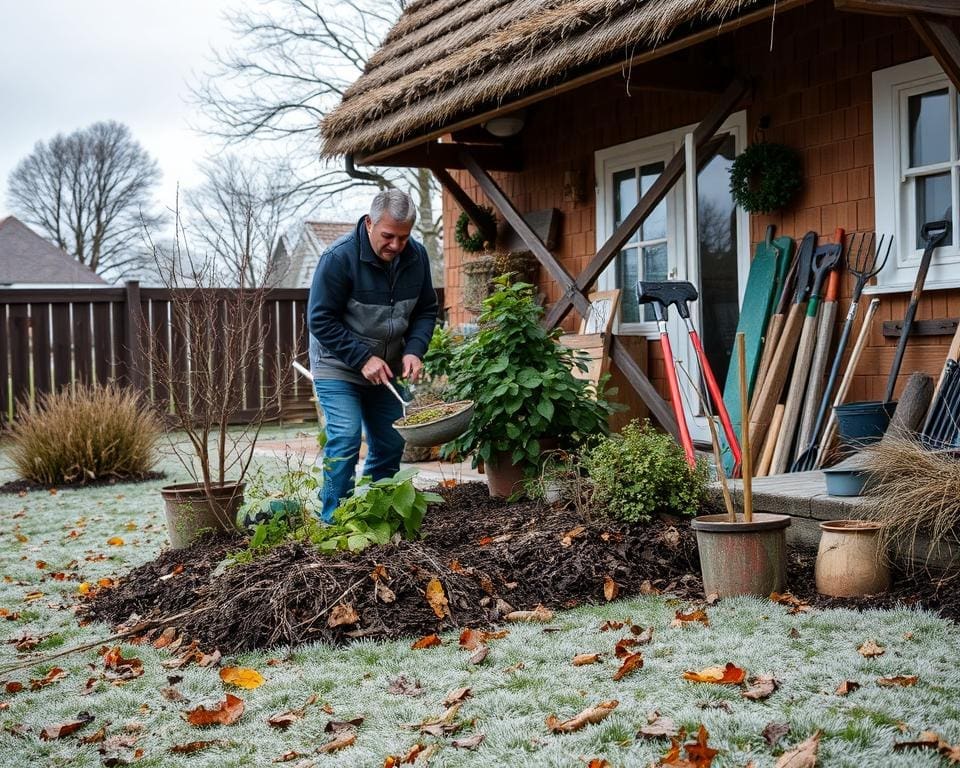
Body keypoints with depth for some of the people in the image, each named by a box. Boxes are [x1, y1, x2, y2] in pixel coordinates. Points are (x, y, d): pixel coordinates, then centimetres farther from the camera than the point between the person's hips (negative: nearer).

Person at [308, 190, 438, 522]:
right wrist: (362, 358, -24)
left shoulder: (416, 256, -5)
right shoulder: (339, 257, -22)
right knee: (345, 438, -17)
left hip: (386, 369, 6)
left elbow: (426, 310, 5)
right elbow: (321, 320, -19)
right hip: (337, 367, -6)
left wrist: (414, 350, -13)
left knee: (391, 444, 6)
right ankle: (334, 523, -8)